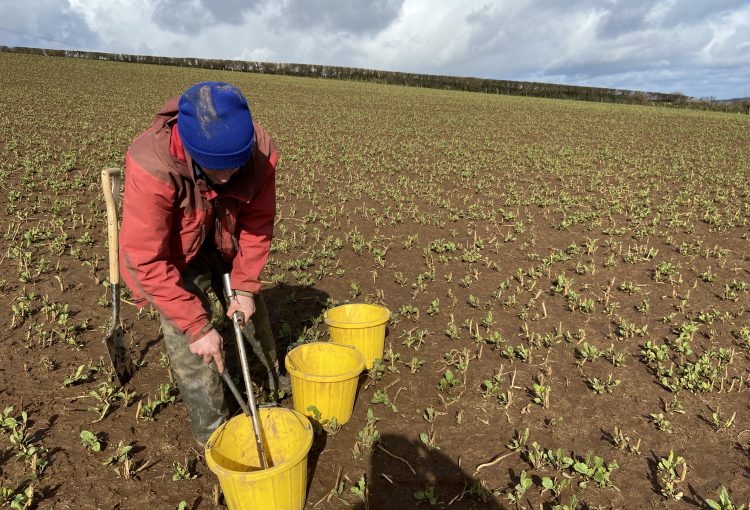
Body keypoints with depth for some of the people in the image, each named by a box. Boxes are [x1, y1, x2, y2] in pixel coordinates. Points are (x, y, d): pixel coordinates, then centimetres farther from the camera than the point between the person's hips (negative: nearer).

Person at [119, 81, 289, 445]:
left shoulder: (260, 150, -30)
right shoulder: (151, 166, -41)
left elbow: (259, 223, -14)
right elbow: (147, 260, -34)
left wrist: (245, 286, -15)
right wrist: (196, 326, -32)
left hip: (226, 242, 4)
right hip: (171, 255, -3)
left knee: (252, 310, 18)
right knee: (187, 342, -7)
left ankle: (270, 375, 47)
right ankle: (212, 433, 15)